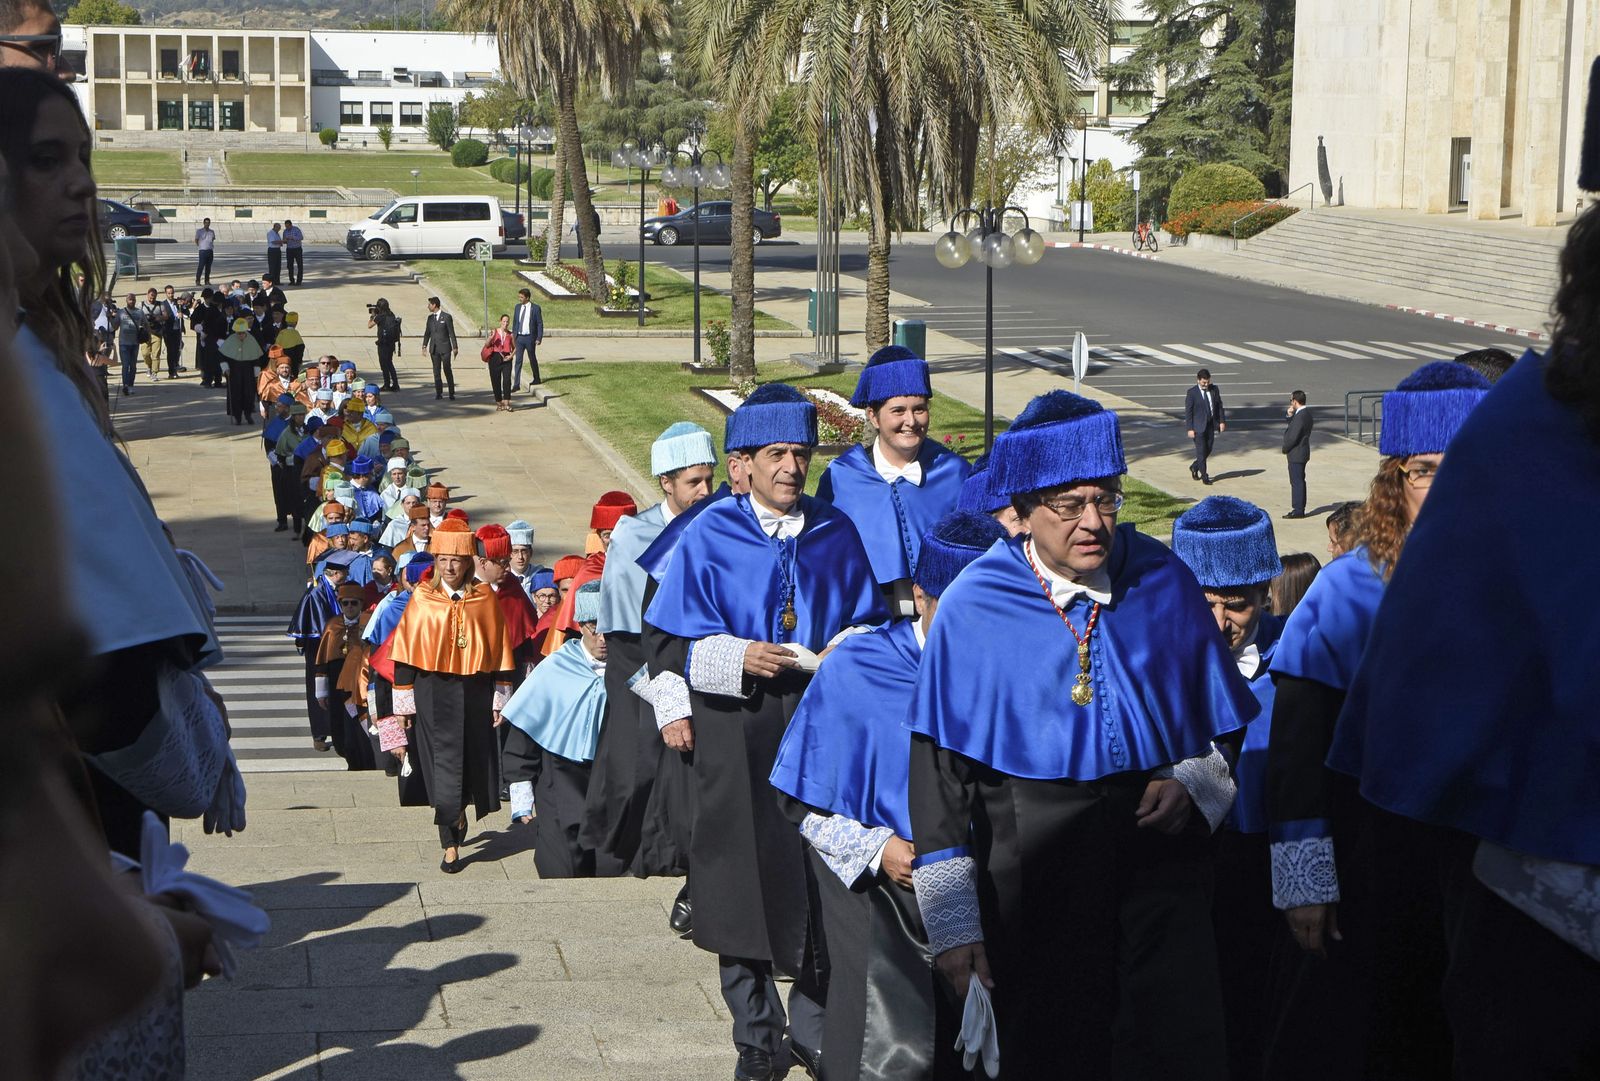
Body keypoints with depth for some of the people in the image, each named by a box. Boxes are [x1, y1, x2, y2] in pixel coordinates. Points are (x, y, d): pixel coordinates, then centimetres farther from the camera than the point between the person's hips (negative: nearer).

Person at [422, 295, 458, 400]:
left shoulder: (447, 317, -4)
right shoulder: (430, 318, 11)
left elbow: (451, 333, -4)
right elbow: (427, 333, 13)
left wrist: (455, 347, -6)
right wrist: (424, 345, 2)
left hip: (445, 348, -5)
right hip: (434, 348, 5)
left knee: (447, 370, -4)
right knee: (436, 371, 5)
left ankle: (452, 393, 0)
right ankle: (438, 393, 10)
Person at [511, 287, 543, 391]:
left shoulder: (535, 308, -7)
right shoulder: (517, 307, 6)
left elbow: (540, 324, -5)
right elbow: (514, 322, 14)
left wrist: (539, 338, -11)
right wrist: (513, 335, 12)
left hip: (530, 338, -3)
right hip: (519, 337, 3)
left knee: (532, 359, 12)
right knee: (518, 360, -3)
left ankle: (536, 379, 32)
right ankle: (516, 384, -5)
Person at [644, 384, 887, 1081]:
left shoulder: (835, 535, 6)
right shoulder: (710, 537, -2)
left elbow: (868, 622, 12)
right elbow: (678, 643, -2)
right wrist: (739, 658, -19)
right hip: (738, 729, -2)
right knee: (746, 877, 3)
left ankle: (813, 1022, 17)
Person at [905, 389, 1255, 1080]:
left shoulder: (1165, 585, 3)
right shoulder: (974, 608, -5)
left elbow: (1225, 723, 14)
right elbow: (938, 768, -4)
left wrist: (1194, 781, -7)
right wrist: (953, 924, -7)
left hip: (1159, 849, 1)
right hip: (1031, 862, -1)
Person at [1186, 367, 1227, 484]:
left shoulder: (1214, 390, 3)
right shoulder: (1192, 393, -10)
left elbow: (1219, 406, 11)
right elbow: (1188, 411, -10)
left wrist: (1222, 421, 3)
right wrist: (1190, 429, -14)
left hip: (1211, 425, 5)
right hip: (1198, 426, -5)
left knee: (1208, 450, 10)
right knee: (1201, 451, -3)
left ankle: (1194, 467, 34)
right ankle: (1204, 476, 4)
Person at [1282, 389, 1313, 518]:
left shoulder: (1300, 416, -22)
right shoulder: (1305, 413, 10)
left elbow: (1293, 437, -24)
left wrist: (1285, 449, -9)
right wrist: (1289, 414, 0)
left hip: (1296, 454, -10)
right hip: (1302, 453, 10)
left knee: (1297, 482, -4)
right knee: (1298, 481, 16)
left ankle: (1298, 510, -1)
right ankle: (1299, 509, 23)